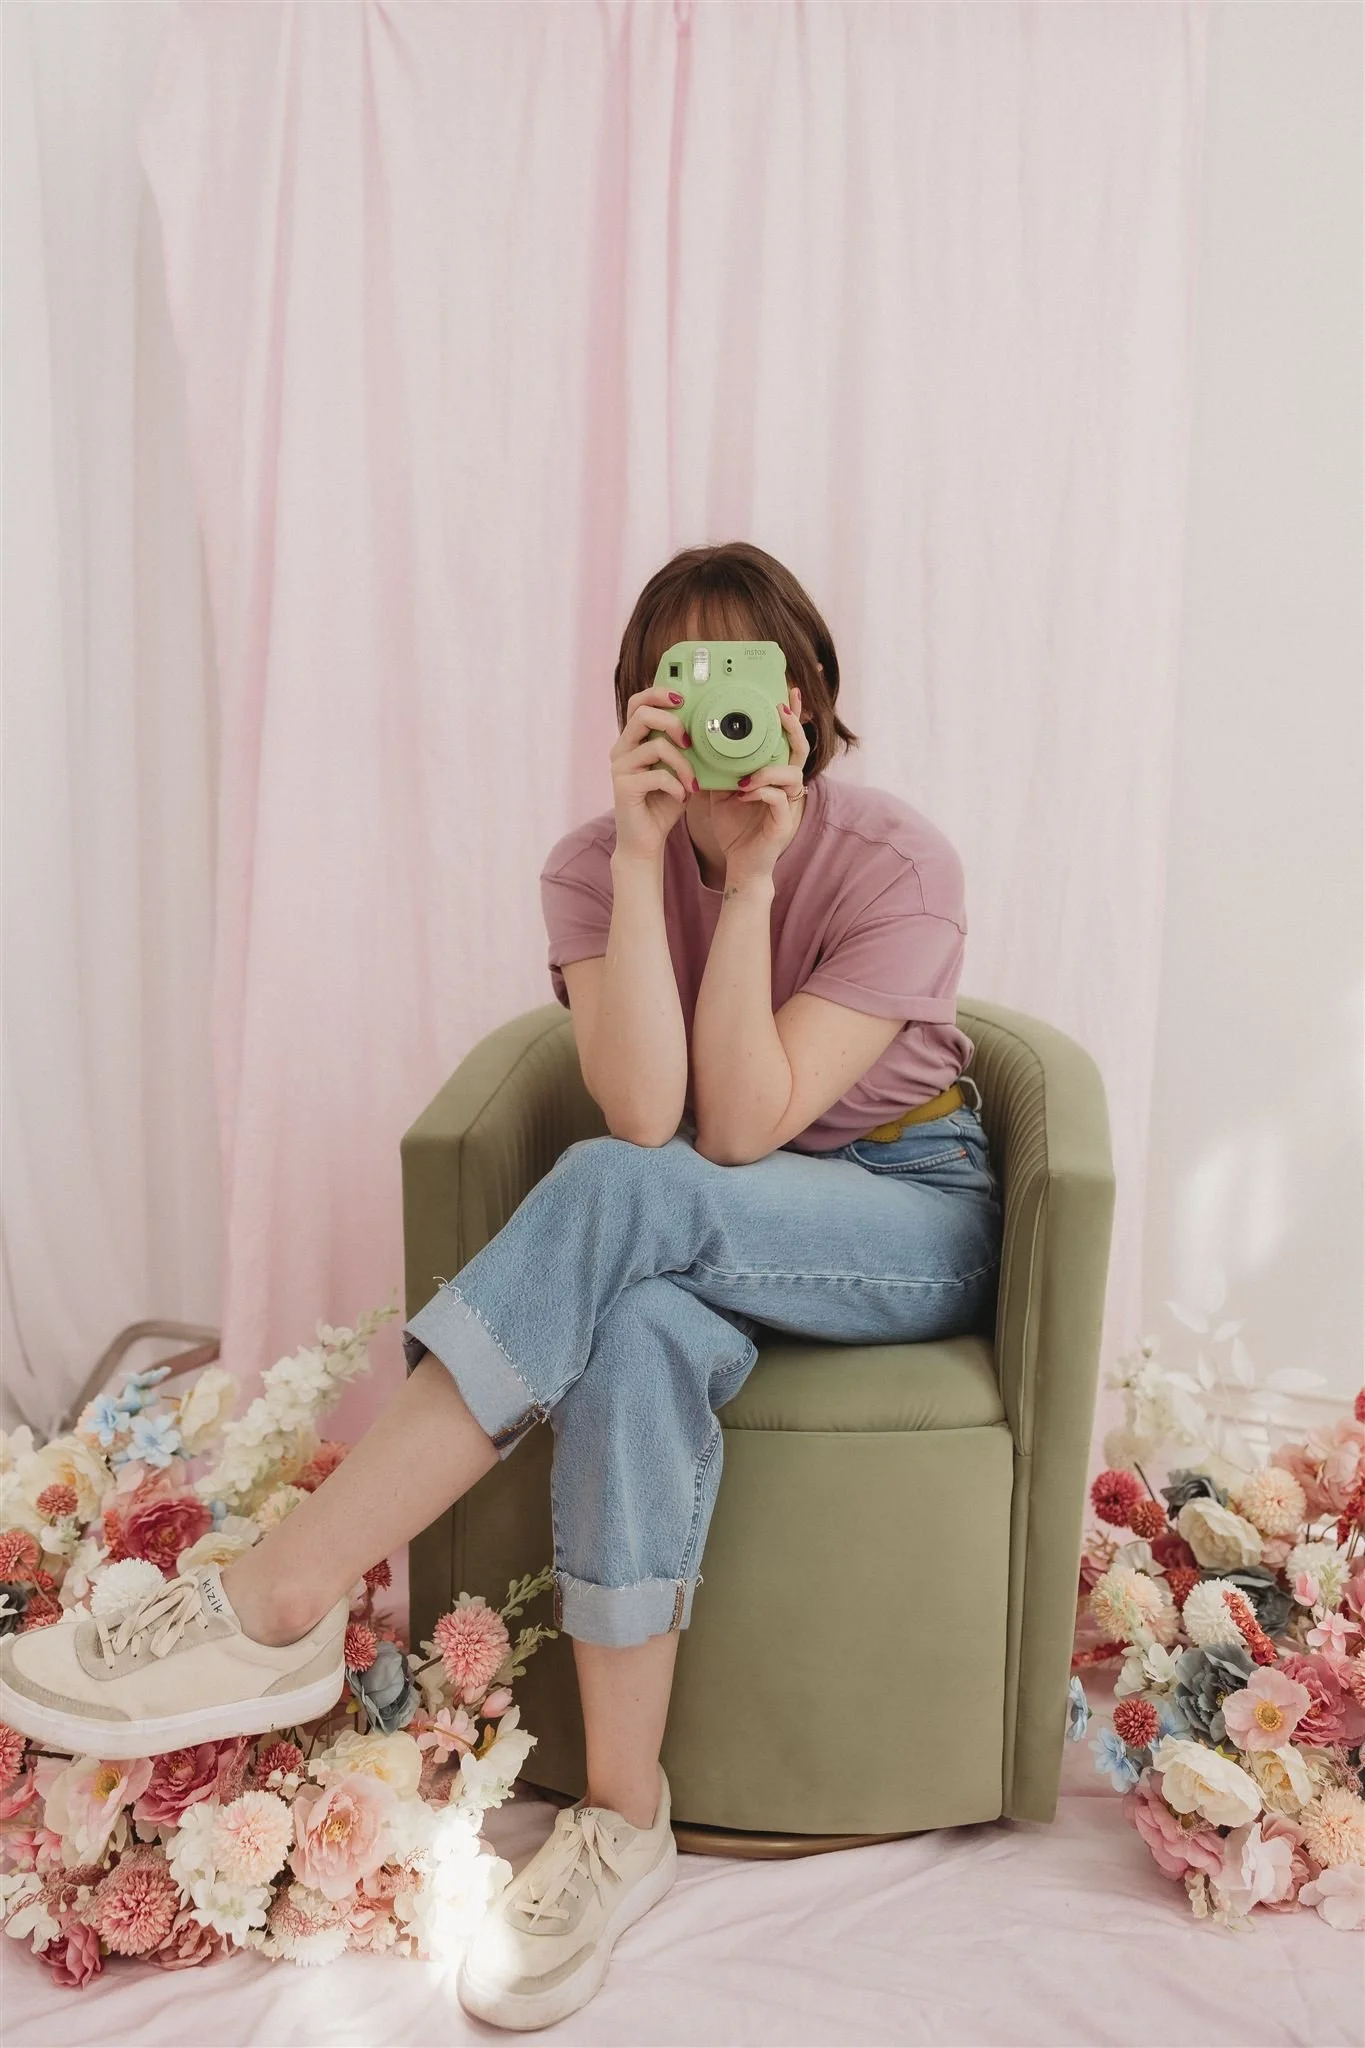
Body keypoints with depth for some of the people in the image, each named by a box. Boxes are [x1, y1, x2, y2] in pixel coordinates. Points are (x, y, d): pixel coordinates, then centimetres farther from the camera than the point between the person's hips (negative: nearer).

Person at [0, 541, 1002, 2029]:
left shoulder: (897, 863, -16)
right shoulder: (596, 866, -7)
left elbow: (741, 1131, -24)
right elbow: (648, 1114, -23)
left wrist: (750, 882, -31)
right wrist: (644, 858, -29)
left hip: (916, 1222, -2)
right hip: (720, 1242, 3)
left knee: (620, 1195, -34)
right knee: (642, 1328, -36)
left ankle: (274, 1606, -30)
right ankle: (623, 1823, -21)